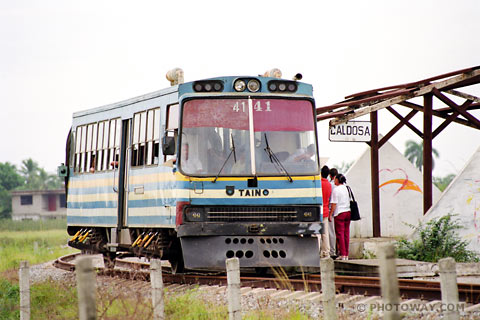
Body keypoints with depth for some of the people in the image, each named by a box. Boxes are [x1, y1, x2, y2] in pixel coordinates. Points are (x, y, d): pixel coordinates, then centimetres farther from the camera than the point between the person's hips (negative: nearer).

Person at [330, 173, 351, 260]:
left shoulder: (336, 190, -11)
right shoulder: (347, 188, 9)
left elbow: (334, 204, -13)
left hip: (339, 213, -6)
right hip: (348, 212, 6)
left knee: (340, 234, -3)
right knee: (346, 234, 8)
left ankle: (342, 254, -6)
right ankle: (346, 255, 9)